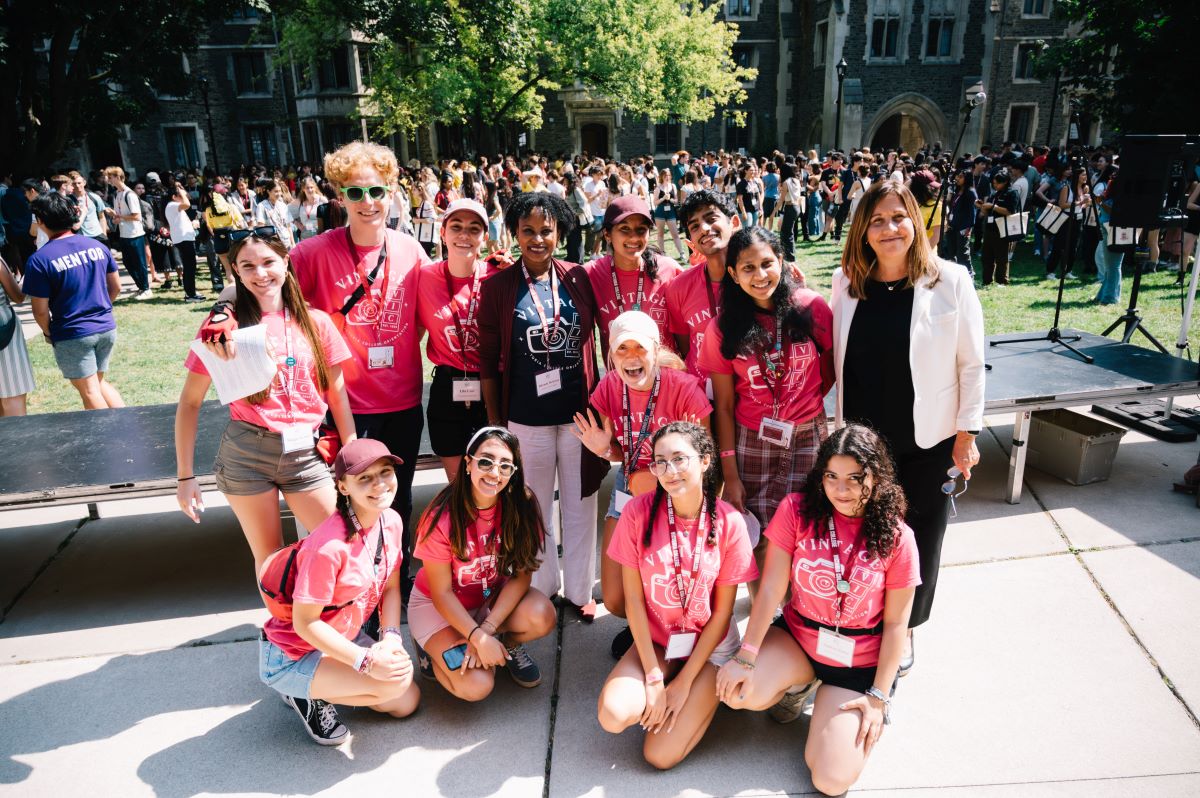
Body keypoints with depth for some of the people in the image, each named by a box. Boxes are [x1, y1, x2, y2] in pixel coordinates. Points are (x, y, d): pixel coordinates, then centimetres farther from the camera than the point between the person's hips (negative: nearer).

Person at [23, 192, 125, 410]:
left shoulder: (39, 260, -14)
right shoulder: (97, 246, 0)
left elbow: (41, 311, -11)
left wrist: (48, 333, 8)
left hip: (73, 335, -5)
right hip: (106, 328, 5)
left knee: (90, 391, 8)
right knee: (100, 382, 22)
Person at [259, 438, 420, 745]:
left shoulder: (391, 521, -9)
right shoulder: (330, 546, -33)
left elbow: (391, 588, 2)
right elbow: (305, 622, -25)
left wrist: (391, 637, -15)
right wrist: (366, 661, -28)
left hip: (345, 636, 8)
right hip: (292, 655, -7)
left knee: (407, 703, 5)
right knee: (396, 682, -24)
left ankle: (326, 683, 20)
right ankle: (309, 695, 1)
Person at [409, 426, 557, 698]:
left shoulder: (522, 506, -18)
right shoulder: (442, 516, -26)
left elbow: (522, 574, -14)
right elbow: (442, 593, -18)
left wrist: (488, 629, -24)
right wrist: (479, 638, -26)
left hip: (493, 597, 3)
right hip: (437, 605, -3)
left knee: (542, 617, -26)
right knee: (477, 686, -21)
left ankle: (509, 644, 8)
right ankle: (433, 647, 9)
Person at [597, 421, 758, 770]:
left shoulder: (729, 522, -16)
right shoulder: (639, 512, -15)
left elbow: (722, 612, -9)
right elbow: (633, 599, -10)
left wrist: (683, 683, -11)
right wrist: (654, 678, -13)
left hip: (709, 646, -2)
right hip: (654, 640, 2)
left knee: (660, 755, -14)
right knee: (613, 716, -23)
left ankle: (704, 696, 14)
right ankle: (664, 688, 8)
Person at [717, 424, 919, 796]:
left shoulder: (896, 537, -13)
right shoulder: (797, 510, -13)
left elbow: (895, 623, -6)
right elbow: (771, 589, -13)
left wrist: (879, 696, -7)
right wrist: (746, 658, -17)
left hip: (858, 664, -1)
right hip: (795, 638, 2)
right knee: (739, 692, -27)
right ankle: (800, 683, 8)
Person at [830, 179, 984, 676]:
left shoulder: (950, 282, -9)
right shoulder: (846, 282, 0)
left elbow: (971, 364, -4)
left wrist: (966, 435, -4)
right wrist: (835, 426, 8)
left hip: (925, 440, -2)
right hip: (859, 438, 2)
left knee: (917, 537, 12)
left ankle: (904, 629, 35)